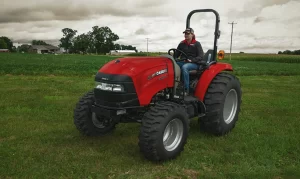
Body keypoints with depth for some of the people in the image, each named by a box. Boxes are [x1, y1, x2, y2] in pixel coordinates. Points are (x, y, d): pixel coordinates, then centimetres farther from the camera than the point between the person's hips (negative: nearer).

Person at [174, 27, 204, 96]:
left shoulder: (197, 44, -1)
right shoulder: (182, 43, 12)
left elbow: (201, 56, -7)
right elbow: (176, 54, 18)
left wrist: (191, 60, -23)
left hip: (194, 63, -4)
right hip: (183, 62, 4)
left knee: (184, 67, -39)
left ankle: (186, 90, -34)